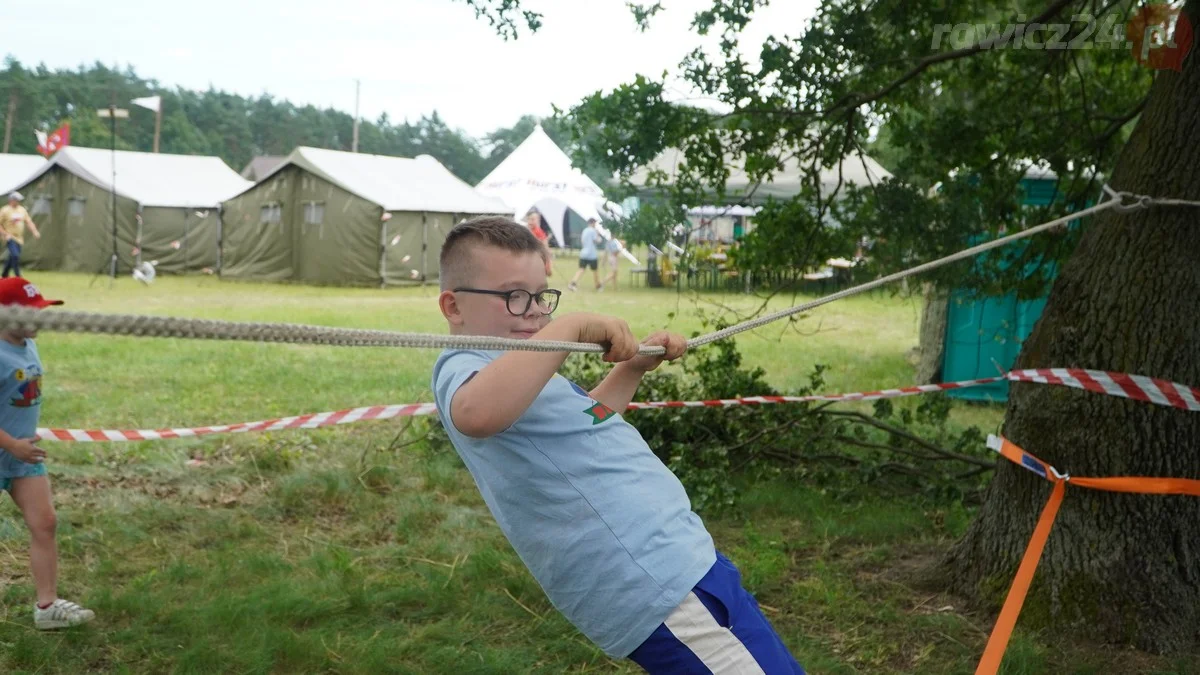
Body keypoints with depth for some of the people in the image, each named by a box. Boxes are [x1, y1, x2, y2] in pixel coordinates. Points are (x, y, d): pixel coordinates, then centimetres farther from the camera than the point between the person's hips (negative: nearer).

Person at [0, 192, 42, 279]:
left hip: (19, 238, 6)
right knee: (15, 255, -19)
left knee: (12, 258, 12)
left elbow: (29, 221, 9)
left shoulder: (22, 209, 10)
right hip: (10, 238, -6)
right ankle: (18, 277, -13)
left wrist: (35, 232, -5)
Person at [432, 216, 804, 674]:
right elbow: (477, 414, -40)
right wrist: (572, 328, -34)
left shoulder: (522, 376, 17)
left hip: (674, 566, 11)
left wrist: (634, 367, 26)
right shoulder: (463, 368, -14)